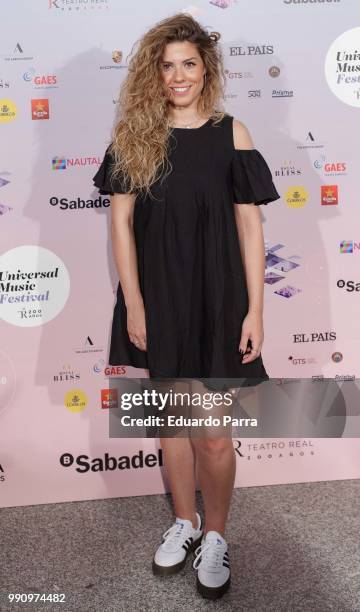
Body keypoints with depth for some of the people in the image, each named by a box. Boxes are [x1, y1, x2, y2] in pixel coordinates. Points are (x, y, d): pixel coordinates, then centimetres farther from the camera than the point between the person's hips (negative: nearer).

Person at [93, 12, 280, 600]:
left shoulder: (231, 133, -1)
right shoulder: (135, 133, 2)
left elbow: (250, 227, -3)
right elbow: (121, 221, -1)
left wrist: (255, 310, -6)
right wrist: (132, 303, -6)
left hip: (216, 298, -2)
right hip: (157, 297, 2)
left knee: (214, 435, 3)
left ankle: (216, 535, 29)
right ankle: (185, 520, 38)